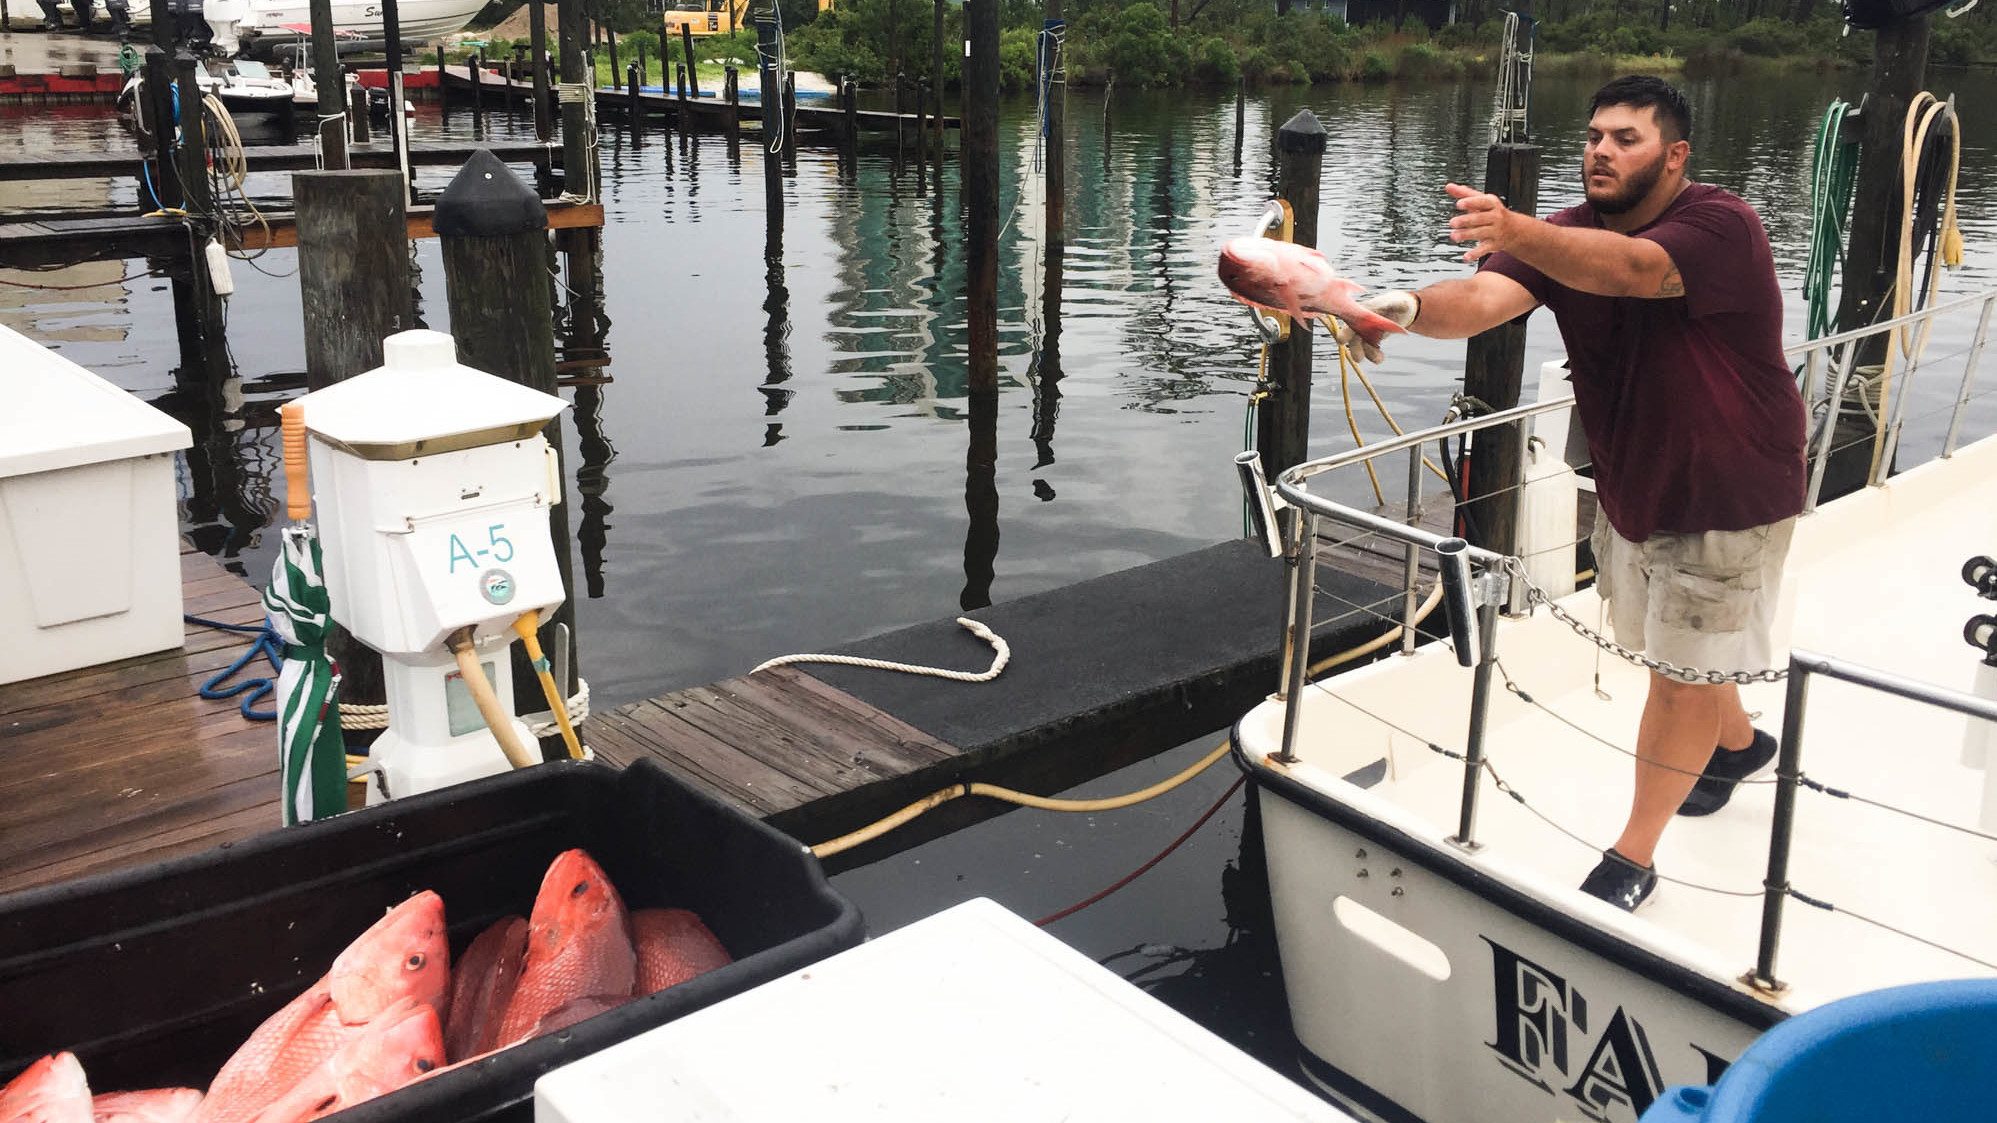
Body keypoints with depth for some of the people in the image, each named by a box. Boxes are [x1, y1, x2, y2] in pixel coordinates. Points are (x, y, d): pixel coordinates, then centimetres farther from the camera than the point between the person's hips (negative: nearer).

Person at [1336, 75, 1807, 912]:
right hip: (1630, 489, 7)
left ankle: (1632, 859, 11)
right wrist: (1410, 309, -51)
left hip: (1728, 498, -7)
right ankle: (1737, 742, 53)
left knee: (1686, 672, -1)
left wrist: (1516, 231, -64)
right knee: (1664, 646, 23)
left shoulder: (1723, 227, -24)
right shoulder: (1564, 238, -8)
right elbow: (1484, 298, -28)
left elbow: (1627, 269, -46)